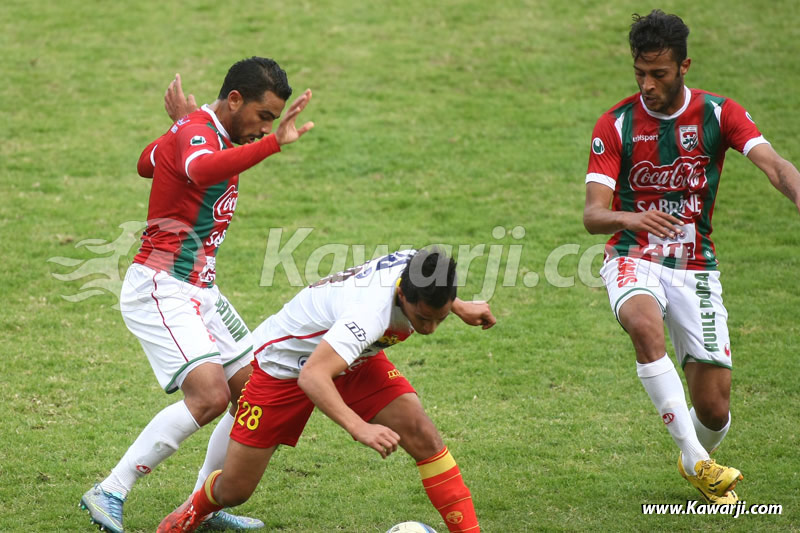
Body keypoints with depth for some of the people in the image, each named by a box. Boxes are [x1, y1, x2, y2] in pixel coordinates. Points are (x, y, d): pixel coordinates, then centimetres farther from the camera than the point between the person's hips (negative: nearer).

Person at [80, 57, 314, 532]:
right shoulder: (197, 133, -17)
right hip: (159, 290, -10)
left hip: (199, 291, 10)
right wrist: (274, 143, -51)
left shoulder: (198, 130, 13)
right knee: (209, 395, -22)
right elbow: (201, 170, -45)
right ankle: (109, 494, -11)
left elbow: (147, 163, 32)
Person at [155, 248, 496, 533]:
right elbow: (311, 376, -54)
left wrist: (460, 307, 17)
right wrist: (359, 428, -62)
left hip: (355, 358, 6)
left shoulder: (418, 266, -22)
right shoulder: (372, 309, -45)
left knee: (422, 435, -19)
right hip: (284, 363, -6)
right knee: (234, 491, 2)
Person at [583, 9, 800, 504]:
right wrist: (633, 219, -37)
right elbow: (593, 214, -13)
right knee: (645, 324, -38)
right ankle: (695, 459, -30)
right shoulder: (615, 125, -6)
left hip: (696, 268, 1)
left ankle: (698, 458, 35)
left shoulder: (717, 114, -4)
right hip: (635, 261, -1)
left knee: (714, 409, -3)